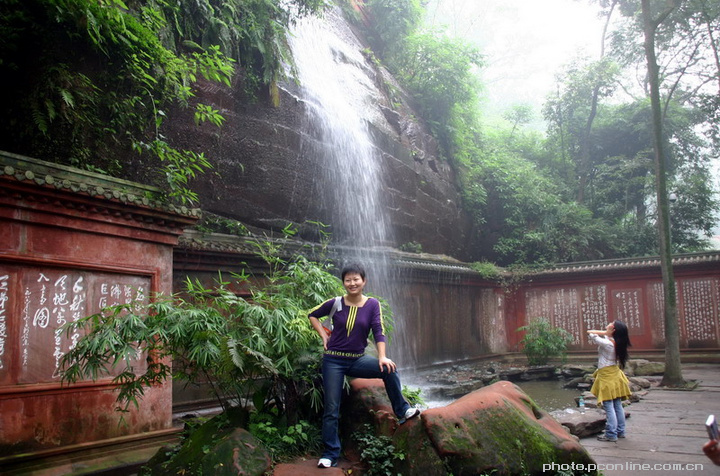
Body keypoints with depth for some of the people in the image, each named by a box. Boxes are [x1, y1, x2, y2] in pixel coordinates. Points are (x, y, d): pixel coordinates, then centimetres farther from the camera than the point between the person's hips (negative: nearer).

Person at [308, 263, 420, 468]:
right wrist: (323, 335, -1)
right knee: (332, 409, 0)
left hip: (357, 359, 1)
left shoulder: (372, 304, -5)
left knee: (389, 369, -23)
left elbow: (378, 332, -10)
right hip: (334, 361, -1)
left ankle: (403, 411, -6)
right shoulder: (336, 303, -6)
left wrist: (382, 357, -23)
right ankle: (330, 455, 12)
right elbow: (313, 315, 10)